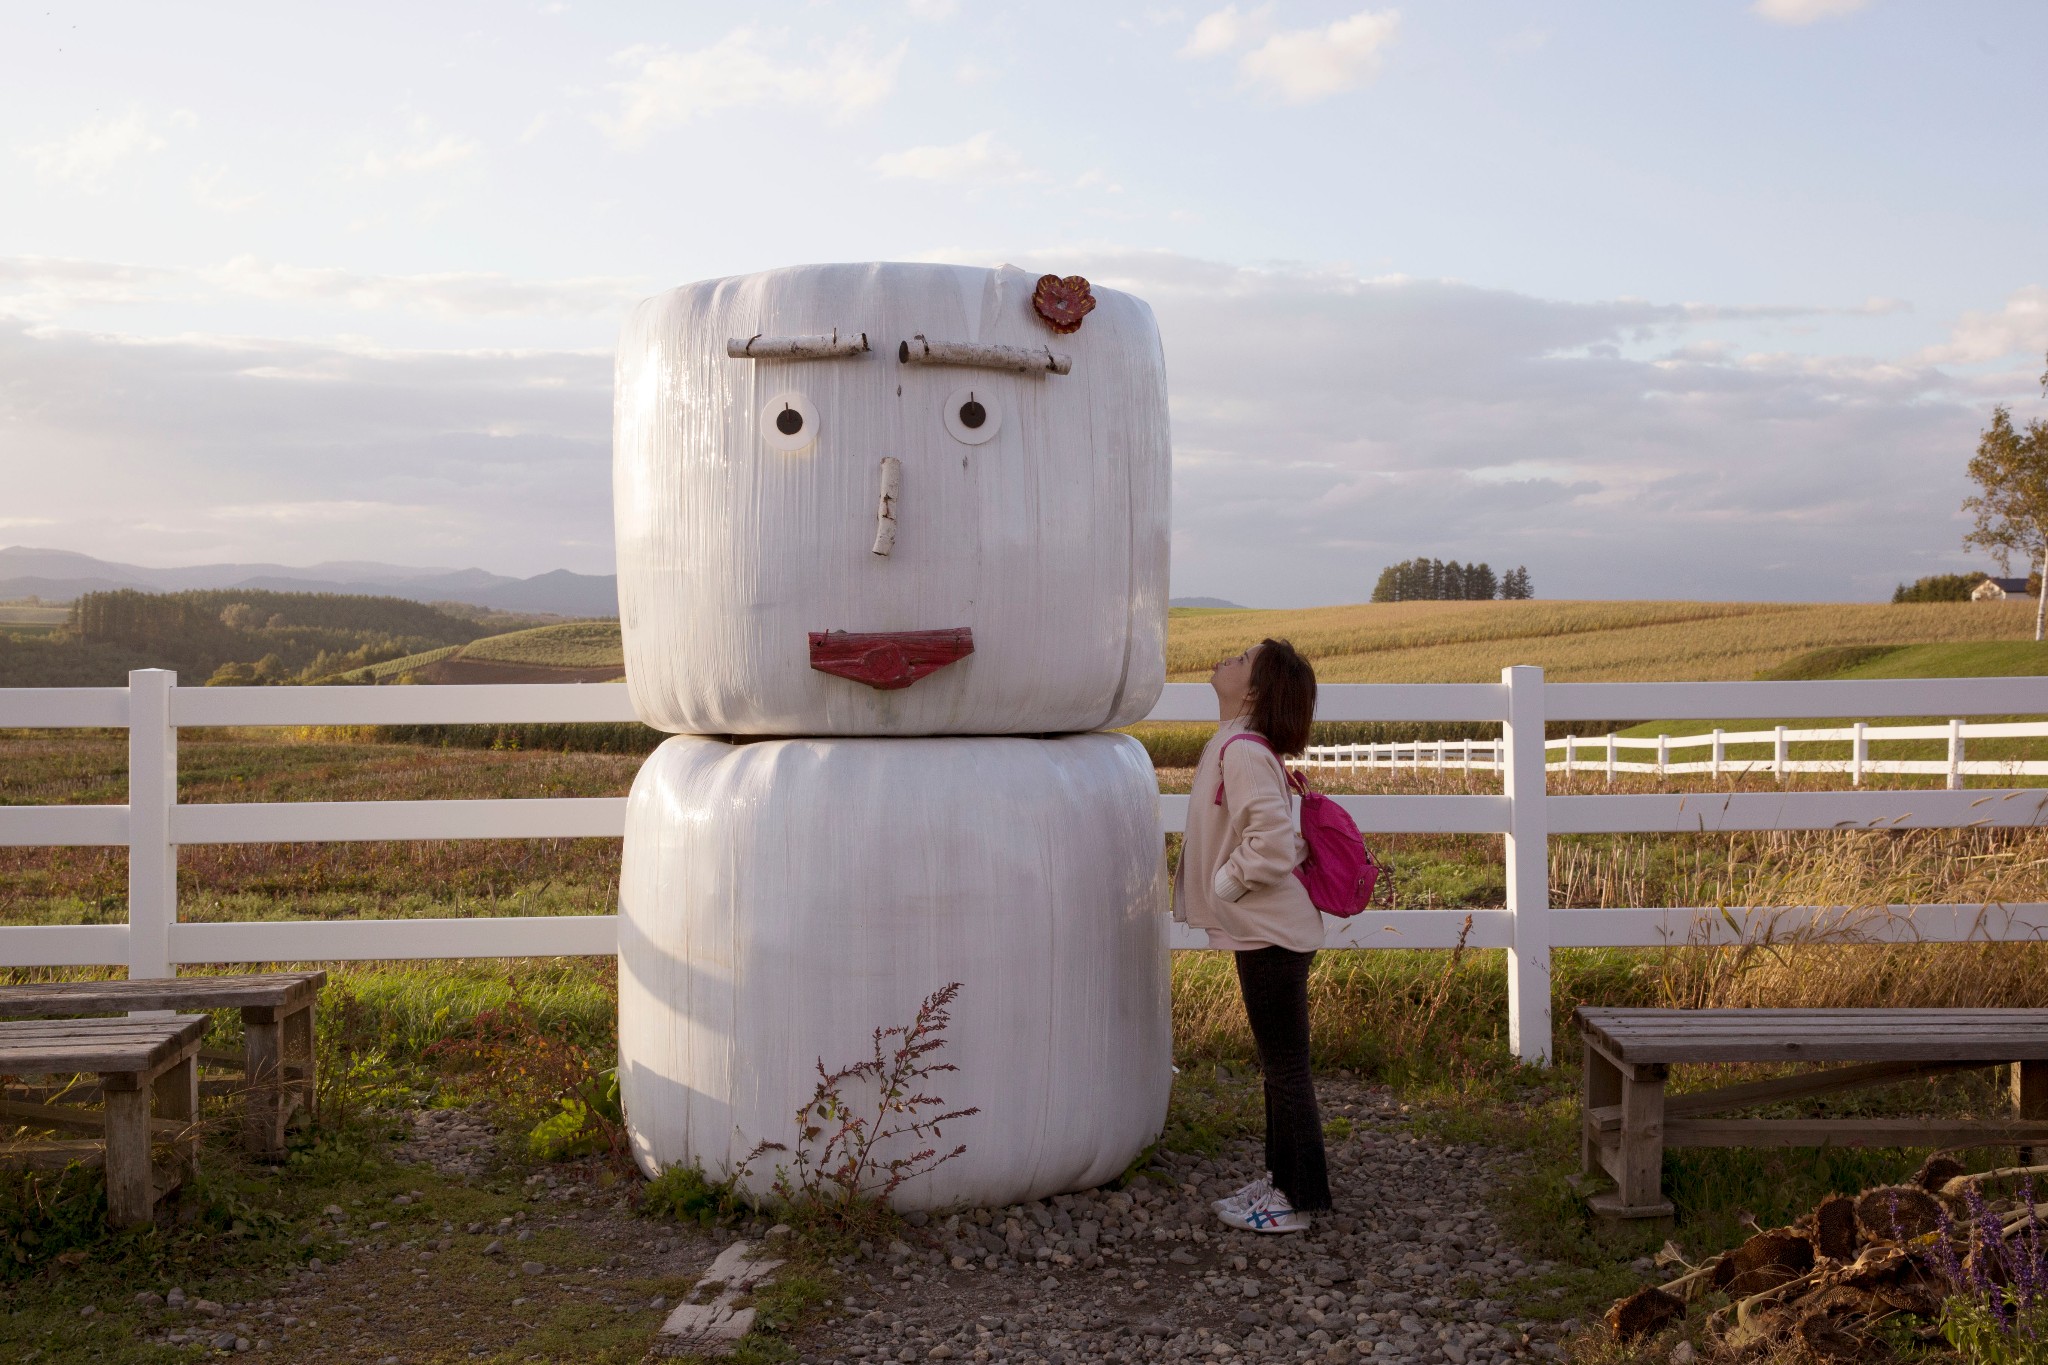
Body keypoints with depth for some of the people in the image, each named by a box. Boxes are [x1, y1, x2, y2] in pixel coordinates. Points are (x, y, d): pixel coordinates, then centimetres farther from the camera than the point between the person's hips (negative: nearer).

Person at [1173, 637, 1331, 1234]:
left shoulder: (1243, 753, -21)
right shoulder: (1240, 748, 9)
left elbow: (1273, 844, -28)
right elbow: (1287, 837, 18)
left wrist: (1224, 884, -14)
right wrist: (1223, 890, 10)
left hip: (1270, 936, -10)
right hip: (1266, 932, 10)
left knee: (1284, 1066, 0)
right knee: (1278, 1064, 18)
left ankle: (1297, 1198, 10)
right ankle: (1280, 1179, 30)